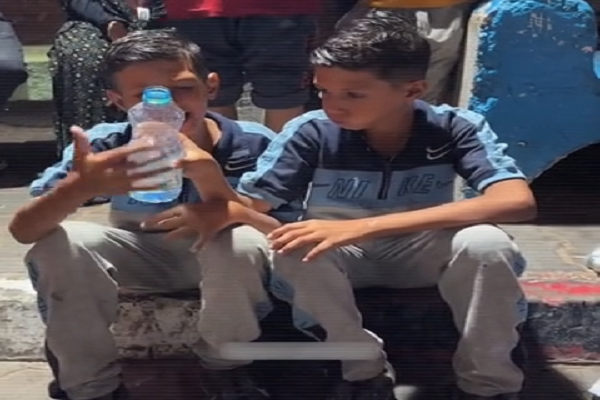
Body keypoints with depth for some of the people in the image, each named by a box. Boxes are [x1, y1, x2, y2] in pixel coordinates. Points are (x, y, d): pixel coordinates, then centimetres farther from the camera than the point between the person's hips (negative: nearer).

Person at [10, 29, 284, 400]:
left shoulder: (254, 145, -25)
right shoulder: (106, 145, -23)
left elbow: (279, 236, -29)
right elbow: (23, 230, -28)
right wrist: (81, 186, -52)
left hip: (227, 262, -1)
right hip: (144, 259, 1)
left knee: (242, 241, -36)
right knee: (58, 244, -27)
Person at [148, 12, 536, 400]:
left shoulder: (455, 128, -22)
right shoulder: (312, 132, -20)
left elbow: (519, 202, -37)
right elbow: (247, 205, -16)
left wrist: (365, 226, -45)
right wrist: (208, 175, -42)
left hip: (422, 252, 0)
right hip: (344, 255, 1)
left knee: (485, 242, -32)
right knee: (298, 249, -32)